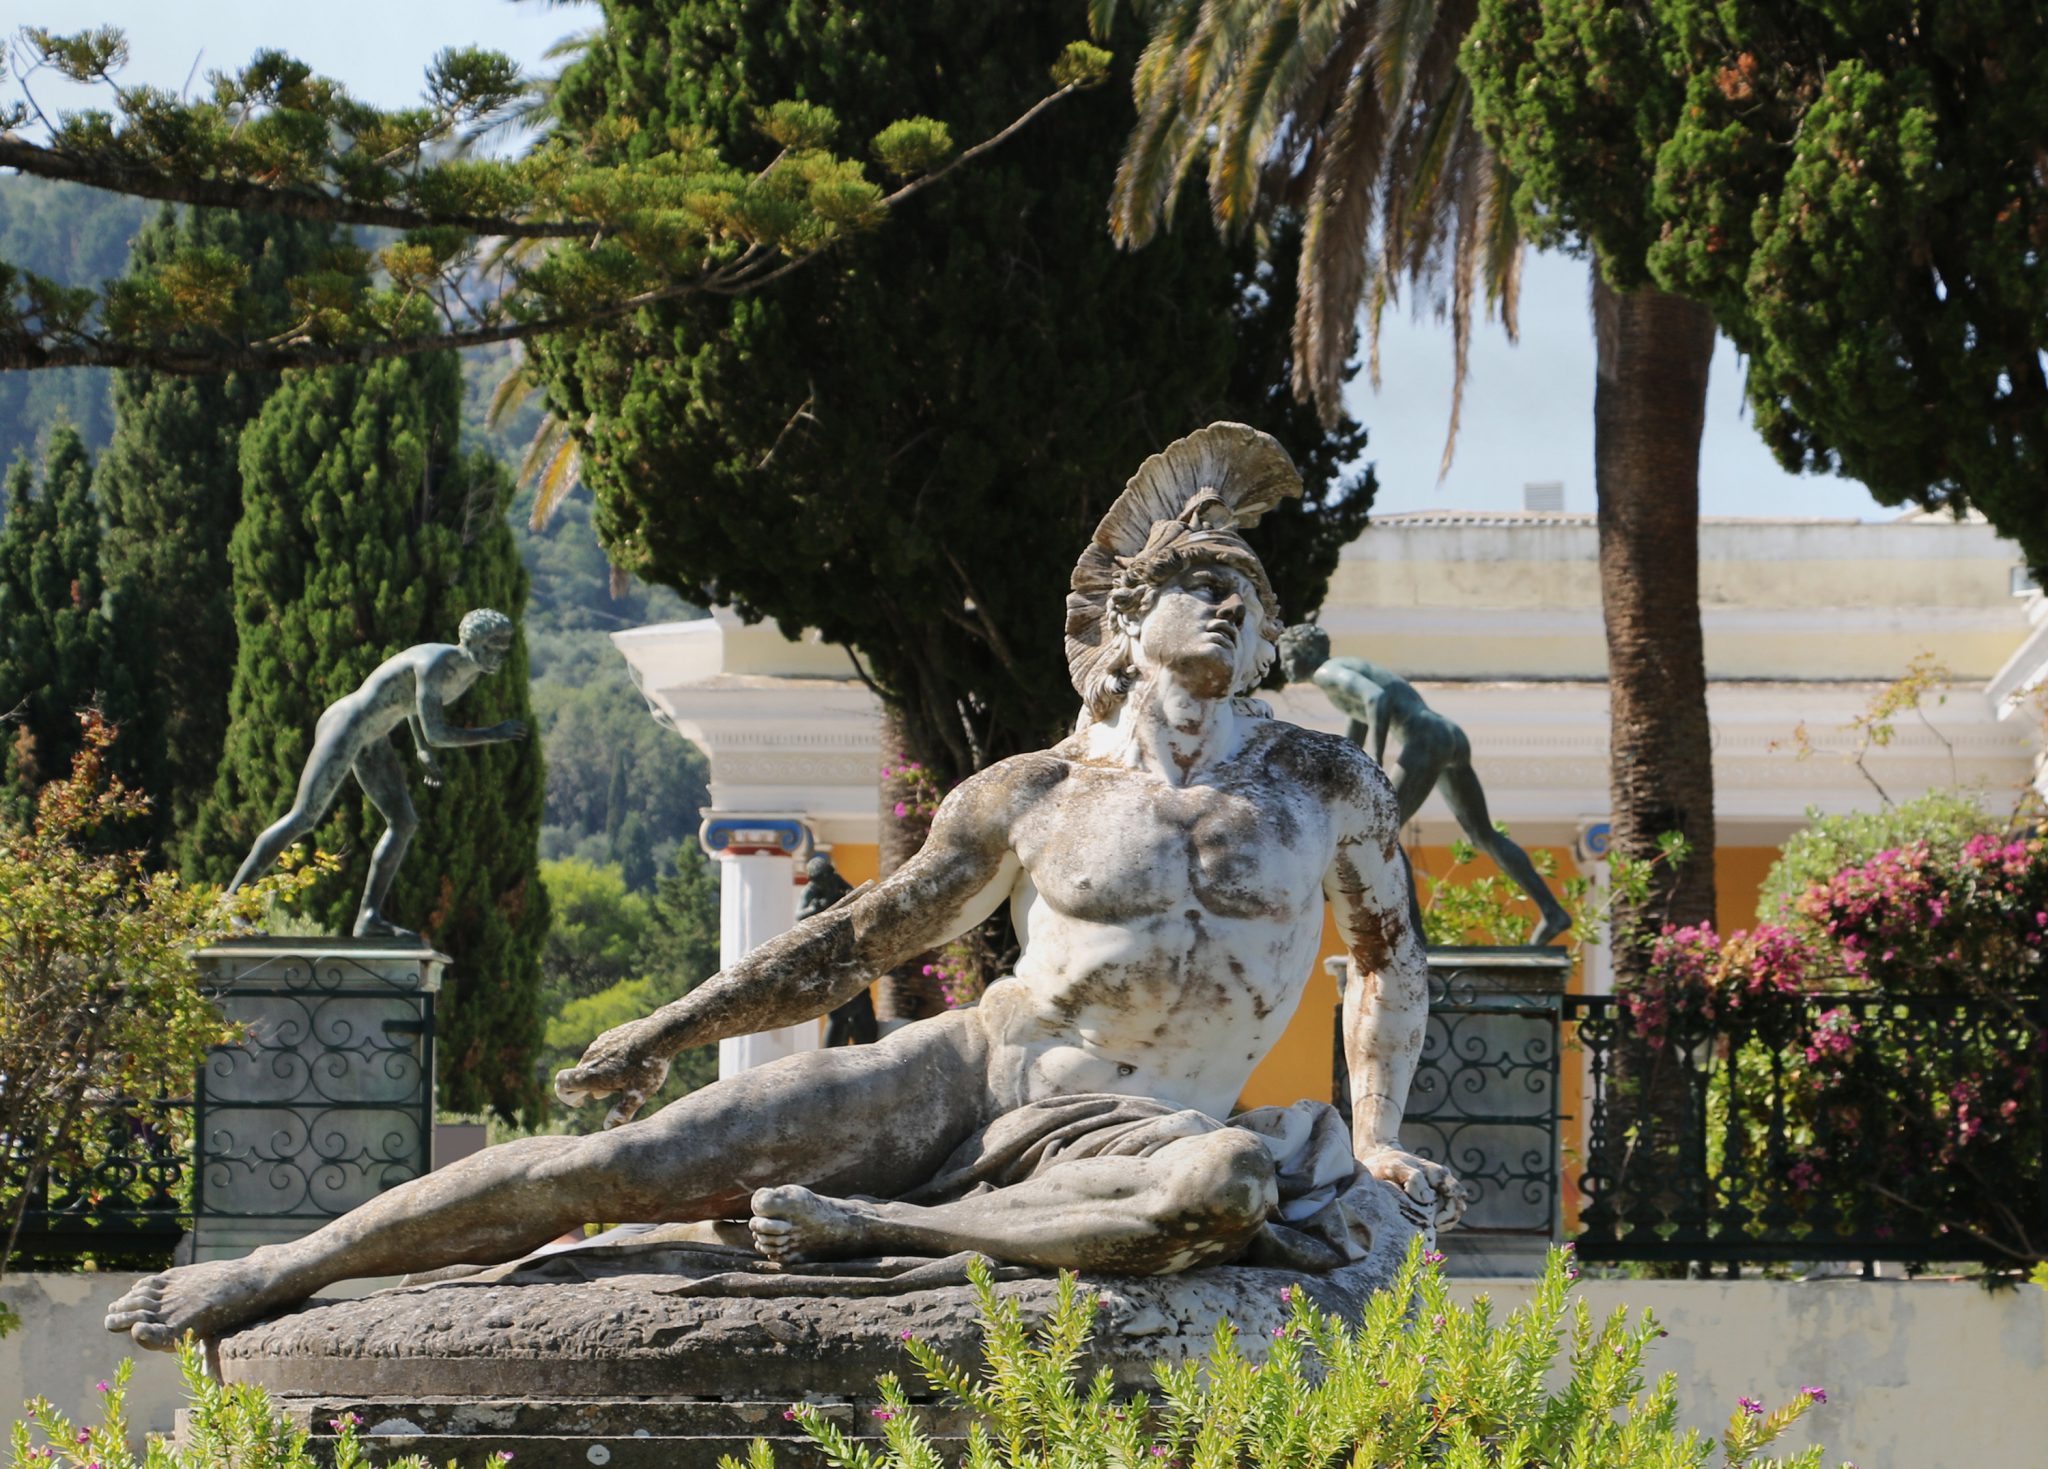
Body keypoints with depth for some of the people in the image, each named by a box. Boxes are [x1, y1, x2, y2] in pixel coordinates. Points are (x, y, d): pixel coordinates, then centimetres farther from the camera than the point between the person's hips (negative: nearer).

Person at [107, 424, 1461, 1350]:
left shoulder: (1332, 789, 9)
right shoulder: (1030, 801, 9)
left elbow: (1391, 960, 24)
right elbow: (861, 939, 20)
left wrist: (1377, 1137, 12)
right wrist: (673, 1026, 17)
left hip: (1119, 1133, -1)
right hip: (959, 1071, 1)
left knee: (1244, 1185, -40)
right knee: (620, 1165, -15)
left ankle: (872, 1227, -32)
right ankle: (272, 1275, -3)